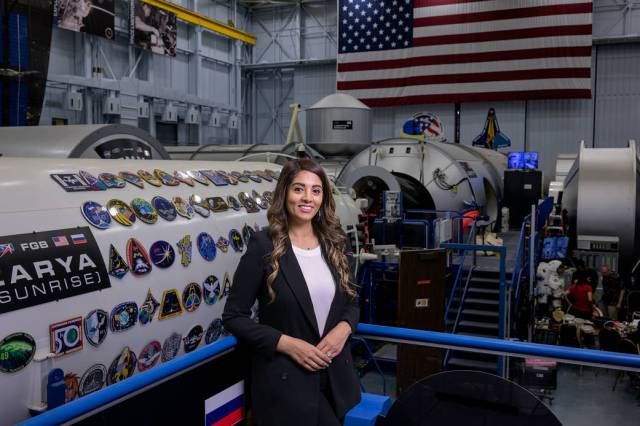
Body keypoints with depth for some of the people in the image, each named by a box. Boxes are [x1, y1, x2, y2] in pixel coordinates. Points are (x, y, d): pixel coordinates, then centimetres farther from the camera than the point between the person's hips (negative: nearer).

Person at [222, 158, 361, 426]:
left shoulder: (335, 243, 3)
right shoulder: (264, 245, -12)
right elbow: (233, 316, -10)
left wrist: (343, 328, -9)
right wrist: (286, 343, -19)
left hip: (335, 377, 5)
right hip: (284, 381, -5)